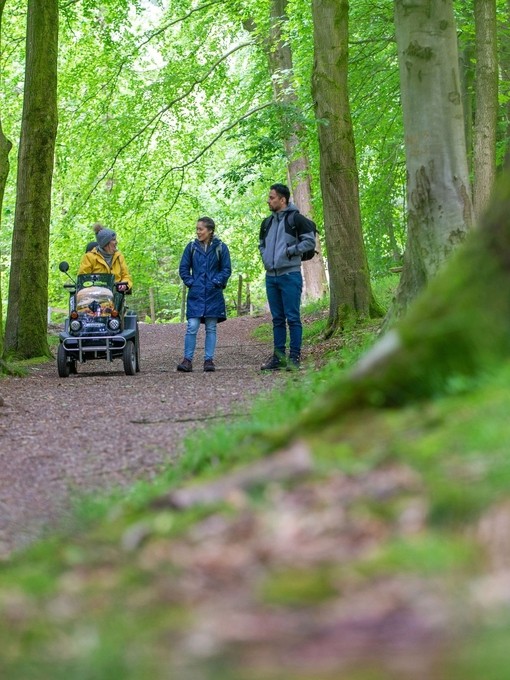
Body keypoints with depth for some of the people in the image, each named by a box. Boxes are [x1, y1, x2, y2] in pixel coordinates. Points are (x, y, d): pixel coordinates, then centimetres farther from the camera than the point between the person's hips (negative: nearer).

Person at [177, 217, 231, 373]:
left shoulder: (220, 248, 1)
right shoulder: (192, 247, 5)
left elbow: (226, 269, 4)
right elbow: (183, 268, 10)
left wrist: (216, 282, -8)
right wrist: (190, 282, -3)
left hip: (213, 295, 0)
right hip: (195, 294, 0)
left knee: (211, 328, 4)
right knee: (192, 327, -7)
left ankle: (209, 360, 8)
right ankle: (187, 360, -5)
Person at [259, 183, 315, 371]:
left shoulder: (295, 219, -6)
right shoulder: (267, 223, 14)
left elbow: (310, 241, -8)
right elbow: (262, 244, 29)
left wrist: (289, 251, -13)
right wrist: (265, 257, 10)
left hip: (290, 275, -7)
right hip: (271, 276, 7)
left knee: (293, 318, -5)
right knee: (277, 319, 10)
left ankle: (295, 357, -3)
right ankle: (278, 356, 14)